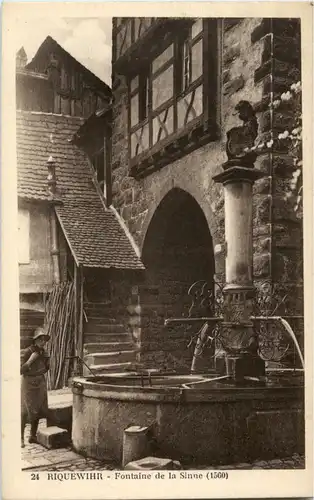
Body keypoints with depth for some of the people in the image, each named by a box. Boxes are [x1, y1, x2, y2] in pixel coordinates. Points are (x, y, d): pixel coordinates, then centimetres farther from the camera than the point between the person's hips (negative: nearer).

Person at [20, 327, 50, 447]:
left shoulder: (44, 353, 2)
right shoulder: (27, 352, -16)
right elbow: (20, 370, -20)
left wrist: (47, 360, -3)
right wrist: (31, 360, -28)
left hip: (40, 383, 6)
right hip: (28, 383, -6)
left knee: (38, 411, 10)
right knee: (25, 411, -6)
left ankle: (33, 436, 22)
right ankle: (21, 438, 1)